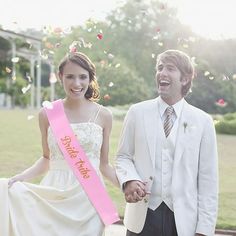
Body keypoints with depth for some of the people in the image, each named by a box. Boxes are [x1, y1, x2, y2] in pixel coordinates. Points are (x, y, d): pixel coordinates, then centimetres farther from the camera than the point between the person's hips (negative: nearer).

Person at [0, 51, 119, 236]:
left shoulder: (103, 115, -1)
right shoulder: (47, 114, 0)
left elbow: (104, 165, 6)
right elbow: (47, 158, 11)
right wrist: (20, 177, -4)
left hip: (88, 197, 0)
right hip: (53, 196, 1)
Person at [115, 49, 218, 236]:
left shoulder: (203, 121, 1)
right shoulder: (137, 112, 4)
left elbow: (208, 179, 1)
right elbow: (123, 156, 9)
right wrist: (129, 180, -13)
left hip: (184, 221, 0)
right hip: (142, 218, 1)